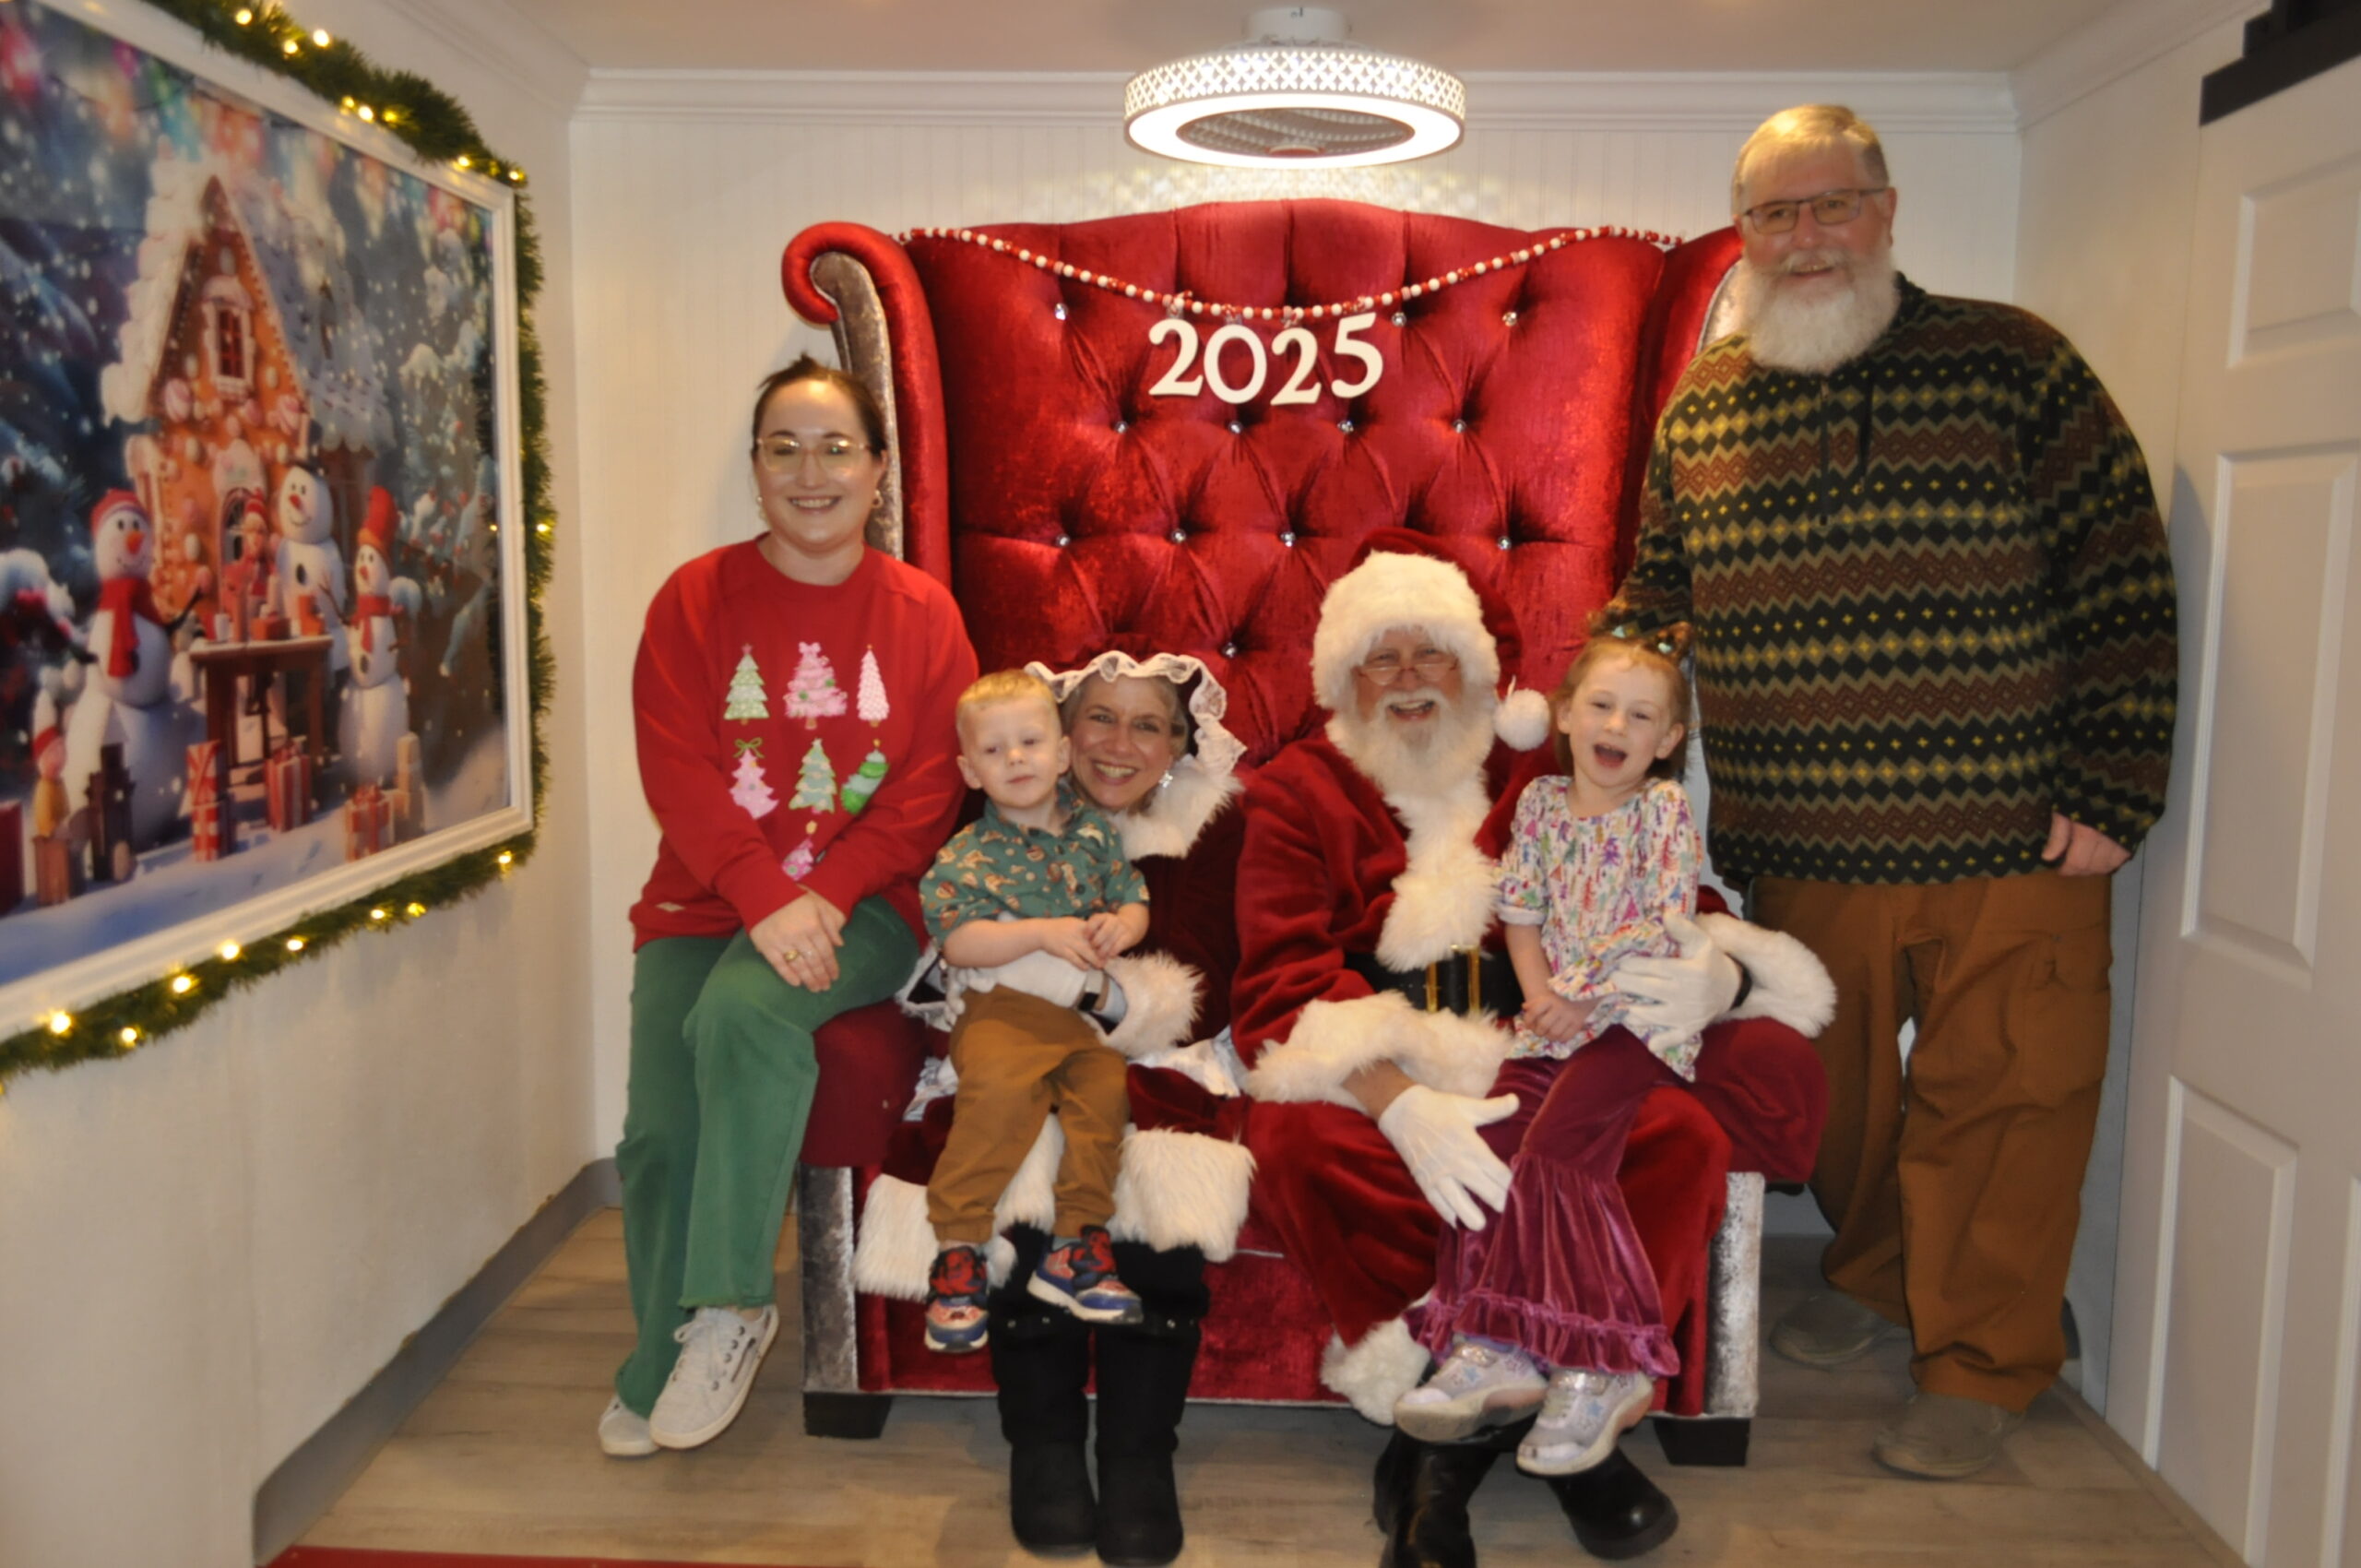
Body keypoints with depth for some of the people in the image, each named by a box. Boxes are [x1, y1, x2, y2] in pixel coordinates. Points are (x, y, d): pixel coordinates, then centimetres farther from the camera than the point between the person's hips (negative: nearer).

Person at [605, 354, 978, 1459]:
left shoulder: (920, 612, 4)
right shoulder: (694, 600, 4)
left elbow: (930, 787, -2)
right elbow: (676, 772, -6)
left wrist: (825, 893, -16)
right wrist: (766, 898, -18)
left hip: (858, 906, -2)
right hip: (706, 900, 2)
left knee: (742, 1011, -31)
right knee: (659, 1128, -12)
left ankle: (732, 1302, -15)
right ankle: (661, 1367, 11)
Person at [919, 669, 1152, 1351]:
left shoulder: (1093, 831, 13)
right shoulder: (967, 856, 1)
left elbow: (1134, 900, 15)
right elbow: (958, 941, -9)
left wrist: (1121, 927, -9)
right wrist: (1043, 933, -19)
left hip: (1089, 1008, 4)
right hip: (1004, 1008, -4)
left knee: (1107, 1087, -23)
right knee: (1000, 1089, -31)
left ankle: (1075, 1244, -8)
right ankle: (957, 1248, -19)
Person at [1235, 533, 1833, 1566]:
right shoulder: (1299, 790, 9)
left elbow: (1671, 920, 14)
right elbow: (1283, 978, -6)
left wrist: (1717, 972, -14)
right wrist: (1397, 1099, -25)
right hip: (1369, 1070, -1)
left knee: (1687, 1132, -27)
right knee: (1299, 1143, -34)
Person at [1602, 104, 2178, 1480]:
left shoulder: (2012, 364, -2)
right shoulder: (1700, 412, 7)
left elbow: (2123, 586, -2)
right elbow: (1655, 605, 17)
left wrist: (2112, 792, -6)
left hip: (2012, 850, -3)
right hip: (1802, 854, 3)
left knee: (1995, 1105, 6)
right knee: (1832, 1099, 16)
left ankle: (1981, 1366, 26)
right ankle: (1873, 1279, 43)